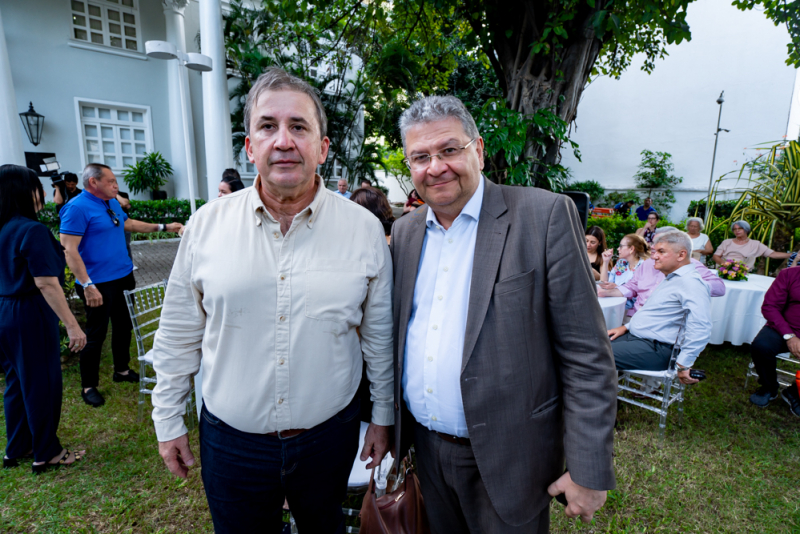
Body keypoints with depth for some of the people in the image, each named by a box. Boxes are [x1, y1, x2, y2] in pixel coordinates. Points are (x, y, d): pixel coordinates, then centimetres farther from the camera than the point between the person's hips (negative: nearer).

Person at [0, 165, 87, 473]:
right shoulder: (32, 230, -20)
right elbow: (46, 284, -24)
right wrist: (72, 325, -22)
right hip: (31, 315, -9)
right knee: (42, 384, 6)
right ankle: (46, 454, 21)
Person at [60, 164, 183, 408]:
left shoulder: (112, 203, 8)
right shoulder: (77, 208, -17)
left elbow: (128, 223, 27)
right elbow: (69, 250, -21)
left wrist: (163, 227, 24)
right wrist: (87, 285, -25)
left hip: (123, 276, 8)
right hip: (99, 283, -8)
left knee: (124, 326, 18)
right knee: (96, 334, 2)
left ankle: (121, 370, 37)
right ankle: (88, 386, 18)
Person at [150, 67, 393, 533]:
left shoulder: (365, 229, -9)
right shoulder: (207, 224, -7)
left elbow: (379, 337, -1)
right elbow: (179, 334, 2)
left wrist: (383, 416, 5)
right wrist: (169, 420, 6)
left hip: (329, 437, 0)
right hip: (230, 439, 1)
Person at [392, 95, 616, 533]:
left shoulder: (545, 216, -14)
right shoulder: (405, 232, 2)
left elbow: (587, 355, -14)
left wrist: (589, 473, -14)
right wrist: (391, 429, 12)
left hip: (506, 460, -4)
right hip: (425, 446, 5)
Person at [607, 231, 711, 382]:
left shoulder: (690, 283, -17)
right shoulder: (671, 279, 18)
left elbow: (701, 328, -29)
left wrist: (683, 365, -28)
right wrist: (626, 327, 19)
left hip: (656, 349, -10)